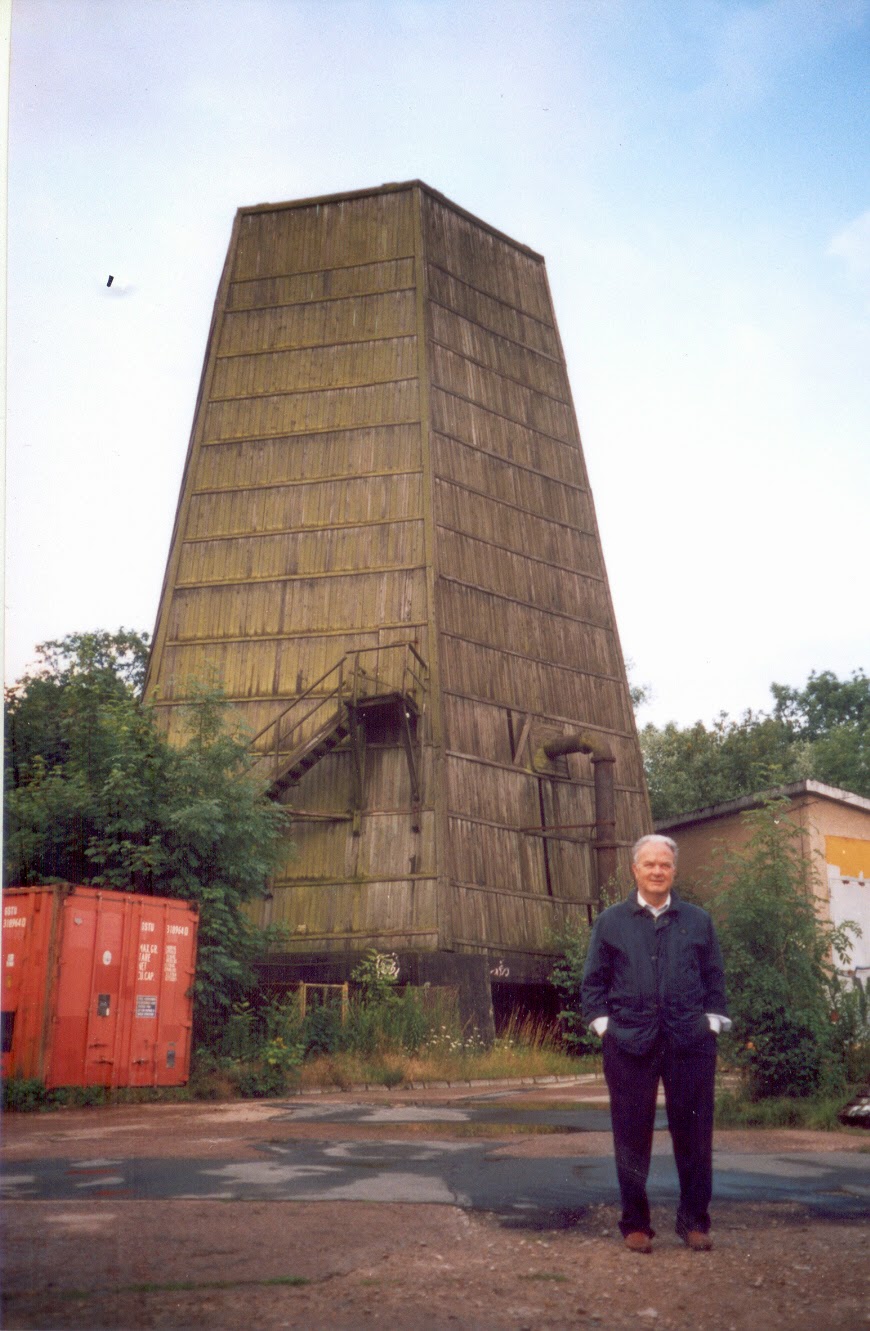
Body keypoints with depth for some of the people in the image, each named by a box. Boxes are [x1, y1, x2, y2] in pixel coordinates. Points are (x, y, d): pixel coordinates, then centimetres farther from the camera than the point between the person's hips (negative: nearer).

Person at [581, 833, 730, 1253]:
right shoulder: (611, 921, 7)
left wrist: (711, 1022, 2)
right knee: (631, 1137, 6)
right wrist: (603, 1025, -1)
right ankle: (635, 1223, 19)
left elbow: (714, 978, 12)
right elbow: (593, 981, 7)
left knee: (694, 1134, 6)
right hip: (630, 1044, -1)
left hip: (690, 1043, 1)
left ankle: (693, 1221, 22)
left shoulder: (698, 920, 10)